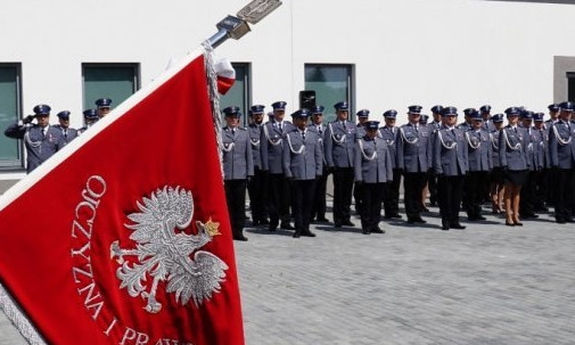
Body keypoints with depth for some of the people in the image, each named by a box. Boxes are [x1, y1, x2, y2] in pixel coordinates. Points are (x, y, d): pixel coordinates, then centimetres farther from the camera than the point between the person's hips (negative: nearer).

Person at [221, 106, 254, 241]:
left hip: (240, 174, 3)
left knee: (240, 203, 4)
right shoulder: (220, 133, 3)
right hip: (225, 174, -3)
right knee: (227, 204, 1)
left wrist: (249, 172, 7)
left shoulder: (244, 133, 14)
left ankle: (238, 231, 11)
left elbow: (248, 154, 13)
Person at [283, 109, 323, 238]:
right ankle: (298, 228, 9)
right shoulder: (289, 136, 2)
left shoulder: (314, 135, 11)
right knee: (297, 203, 2)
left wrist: (318, 171, 4)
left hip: (311, 174, 3)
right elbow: (286, 157, 1)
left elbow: (318, 155, 11)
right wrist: (288, 173, -5)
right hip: (296, 174, -2)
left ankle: (306, 228, 14)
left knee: (308, 202, 6)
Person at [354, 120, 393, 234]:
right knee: (366, 203, 1)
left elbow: (387, 160, 16)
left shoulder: (383, 142, 16)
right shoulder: (360, 143, 1)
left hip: (381, 178, 4)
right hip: (367, 178, -4)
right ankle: (366, 227, 9)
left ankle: (374, 225, 16)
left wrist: (389, 176, 11)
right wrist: (358, 178, -10)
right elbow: (357, 162, -3)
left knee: (377, 202, 8)